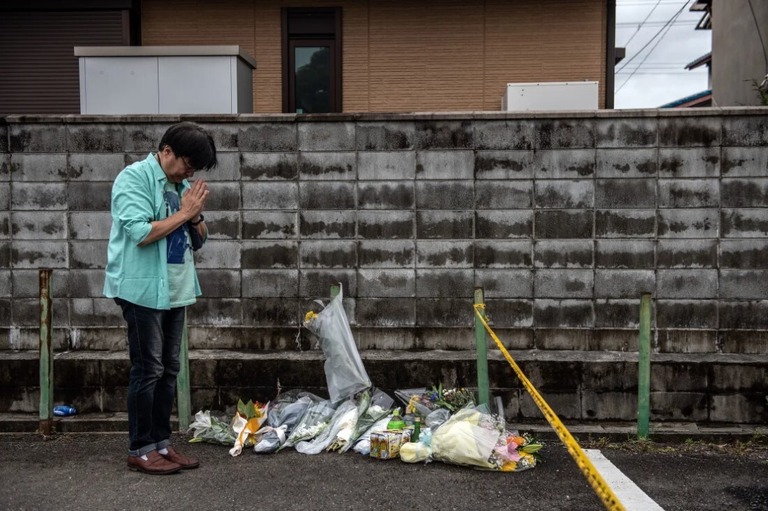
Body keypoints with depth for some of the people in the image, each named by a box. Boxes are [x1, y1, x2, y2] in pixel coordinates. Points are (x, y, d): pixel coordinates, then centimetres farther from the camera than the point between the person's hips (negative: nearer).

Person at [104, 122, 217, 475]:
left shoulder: (181, 184, 12)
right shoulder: (134, 178, -10)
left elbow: (200, 238, 15)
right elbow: (141, 233, -21)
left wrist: (195, 216, -5)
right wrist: (183, 213, -14)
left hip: (175, 290, 8)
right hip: (144, 290, -7)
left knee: (169, 369, 10)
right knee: (148, 370, -3)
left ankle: (161, 442, 19)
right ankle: (140, 450, 8)